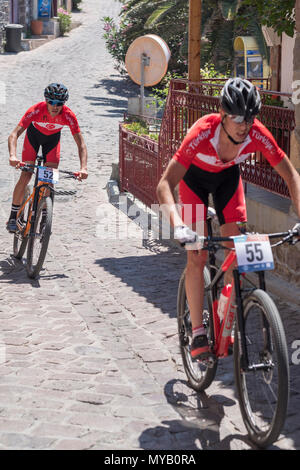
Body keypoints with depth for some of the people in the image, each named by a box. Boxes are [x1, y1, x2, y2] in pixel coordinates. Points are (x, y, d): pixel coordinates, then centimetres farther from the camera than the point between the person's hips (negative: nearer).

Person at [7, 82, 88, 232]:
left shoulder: (68, 115, -34)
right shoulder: (36, 110, -38)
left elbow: (81, 144, -32)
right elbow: (14, 134, -42)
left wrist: (83, 168, -48)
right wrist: (13, 156, -61)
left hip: (53, 137, 2)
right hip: (34, 134, -1)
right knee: (26, 176, -12)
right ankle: (13, 217, -2)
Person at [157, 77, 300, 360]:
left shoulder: (257, 134, -32)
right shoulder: (202, 133, -40)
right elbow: (165, 185, -42)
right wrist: (178, 226, -57)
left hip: (227, 177, 3)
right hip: (195, 177, -3)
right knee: (197, 257, -12)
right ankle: (198, 334, -3)